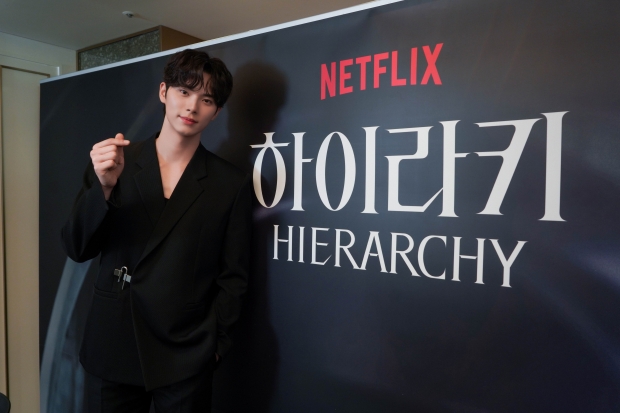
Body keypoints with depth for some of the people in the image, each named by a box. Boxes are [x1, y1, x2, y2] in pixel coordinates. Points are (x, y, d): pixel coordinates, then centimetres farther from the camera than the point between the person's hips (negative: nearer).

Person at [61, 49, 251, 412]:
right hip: (111, 349, 2)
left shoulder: (232, 184, -5)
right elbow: (77, 249, -3)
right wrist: (104, 187, -17)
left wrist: (215, 343, -8)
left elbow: (233, 277, -2)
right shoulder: (113, 162, 0)